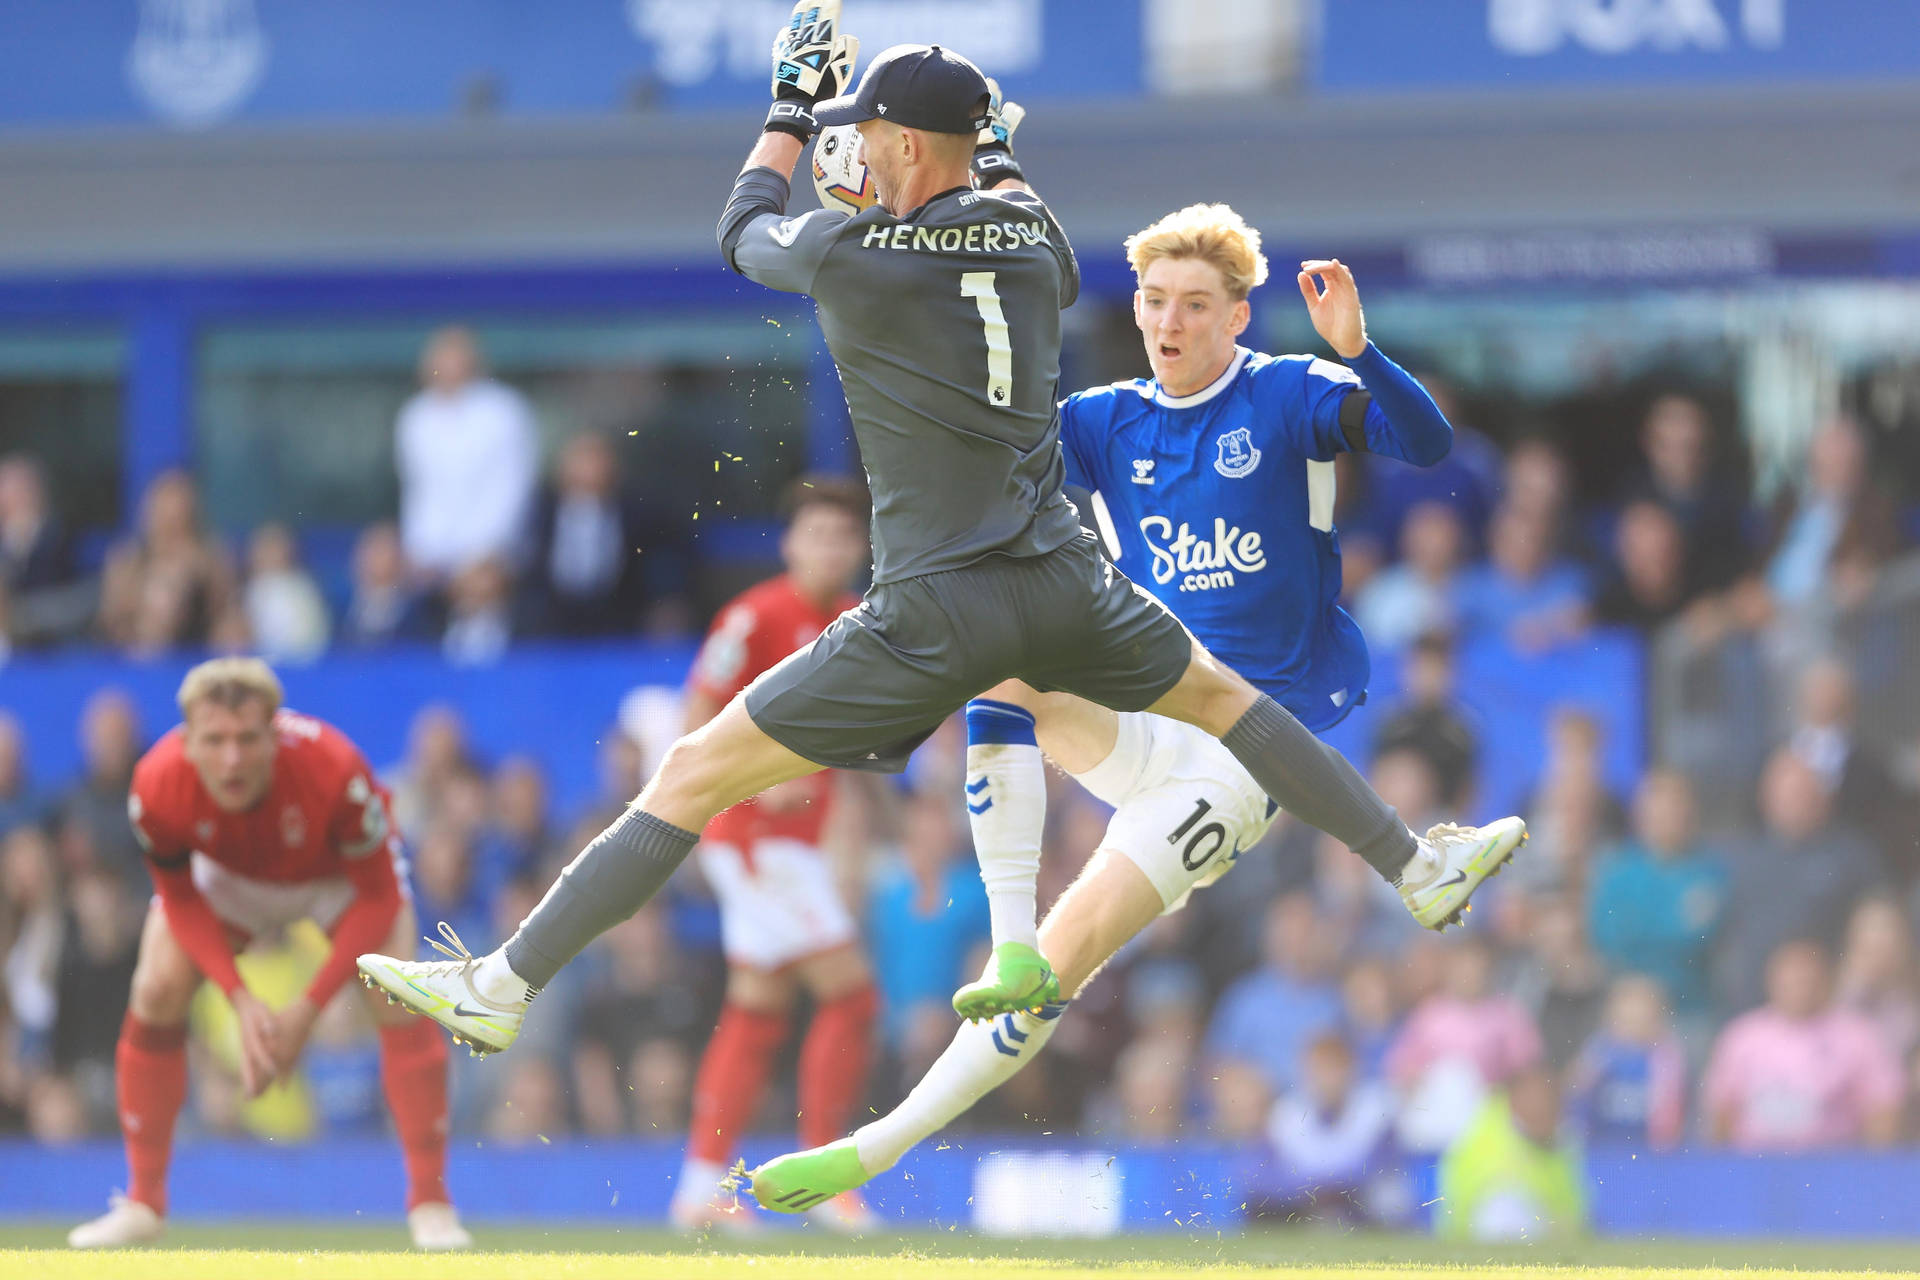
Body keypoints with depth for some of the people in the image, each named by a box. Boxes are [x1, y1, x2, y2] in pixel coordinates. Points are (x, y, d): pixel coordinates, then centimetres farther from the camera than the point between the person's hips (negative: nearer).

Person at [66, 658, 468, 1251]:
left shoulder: (332, 771, -43)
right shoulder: (158, 786, -36)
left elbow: (377, 898, -29)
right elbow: (181, 901, -17)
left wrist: (308, 1009, -33)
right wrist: (240, 1000, -28)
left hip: (340, 874, -2)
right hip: (229, 877, 2)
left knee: (399, 1002, -21)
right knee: (156, 993, -15)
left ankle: (430, 1205, -7)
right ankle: (143, 1204, 0)